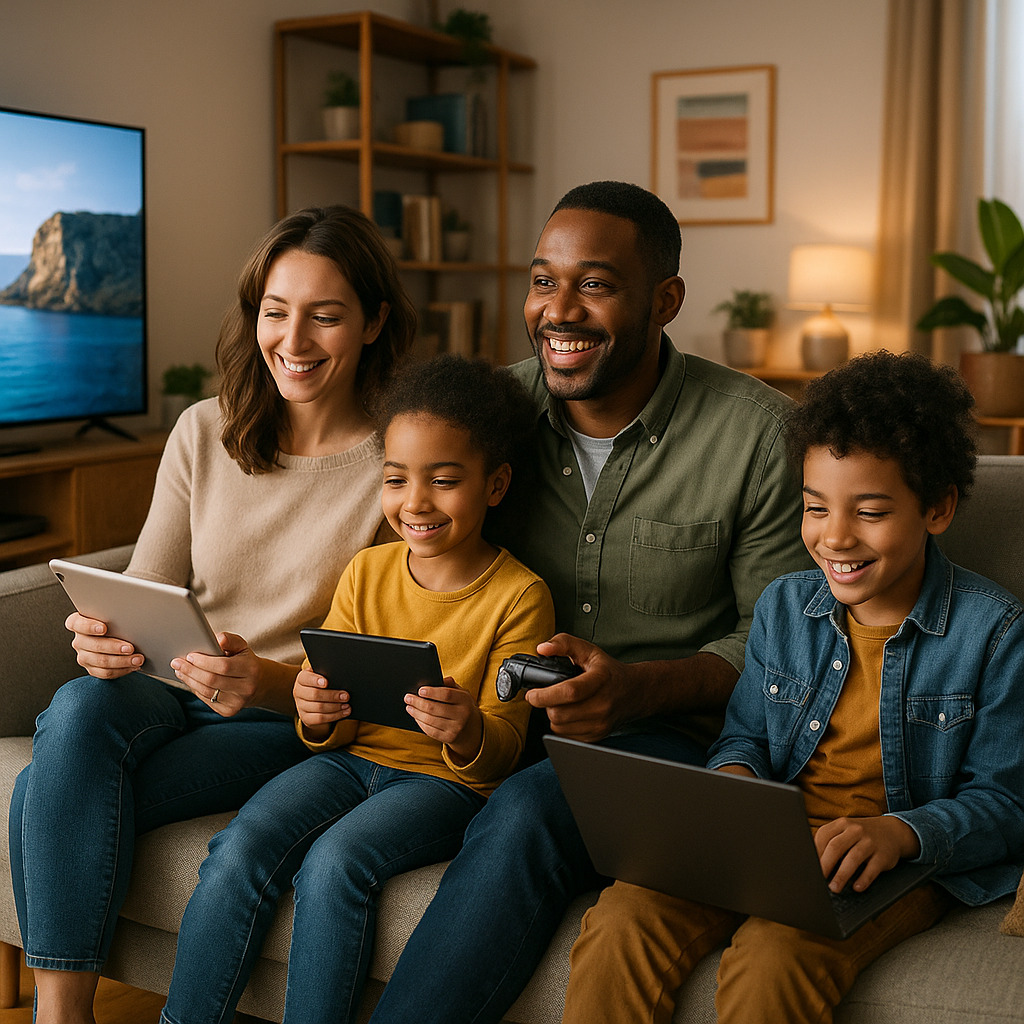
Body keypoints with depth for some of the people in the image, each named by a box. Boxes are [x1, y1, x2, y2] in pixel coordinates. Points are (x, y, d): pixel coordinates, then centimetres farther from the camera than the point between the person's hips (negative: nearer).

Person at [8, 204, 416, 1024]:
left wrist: (273, 681, -27)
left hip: (295, 725, -4)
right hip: (171, 695, 4)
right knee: (79, 707, -31)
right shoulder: (203, 433, 5)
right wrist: (107, 636, -17)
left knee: (53, 797, -25)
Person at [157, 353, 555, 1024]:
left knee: (335, 860, -30)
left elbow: (502, 751, -6)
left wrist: (467, 734, -29)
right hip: (350, 758, 4)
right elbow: (335, 727, 8)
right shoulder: (366, 573, 6)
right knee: (241, 849, -22)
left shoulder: (519, 595, -6)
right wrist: (318, 715, -16)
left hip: (447, 779, -4)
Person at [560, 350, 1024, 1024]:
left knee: (772, 959, -35)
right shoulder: (783, 607, 10)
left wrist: (900, 831, -22)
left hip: (907, 861, -4)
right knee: (623, 921, -24)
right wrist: (733, 778, -6)